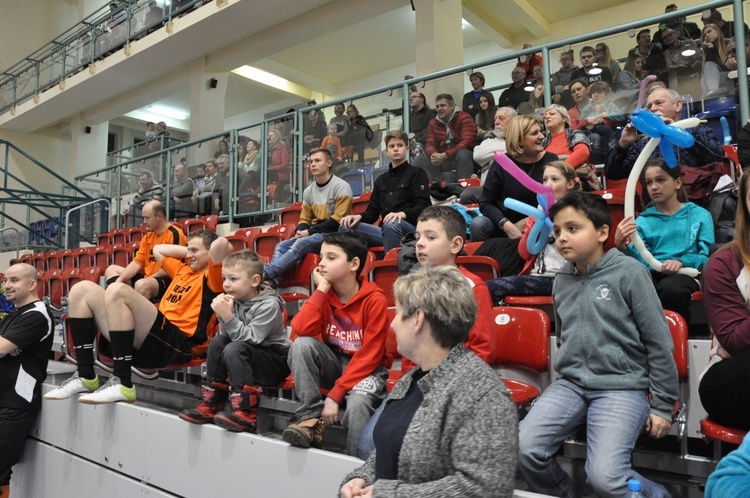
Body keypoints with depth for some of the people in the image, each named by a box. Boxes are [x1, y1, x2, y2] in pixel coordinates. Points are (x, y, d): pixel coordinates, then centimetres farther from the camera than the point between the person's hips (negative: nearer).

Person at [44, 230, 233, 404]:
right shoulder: (183, 269, 28)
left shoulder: (211, 276, 2)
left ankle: (122, 384, -27)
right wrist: (189, 251, 32)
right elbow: (158, 250, 43)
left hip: (176, 345, -9)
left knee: (117, 290, -27)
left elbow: (222, 243, -17)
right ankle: (85, 377, -4)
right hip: (148, 340, 9)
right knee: (82, 290, 8)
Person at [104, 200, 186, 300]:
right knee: (111, 269, 13)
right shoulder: (148, 236, 14)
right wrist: (119, 280, -4)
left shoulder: (174, 234, -14)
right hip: (147, 278, 10)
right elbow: (137, 262, 9)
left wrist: (149, 278, -14)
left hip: (167, 281, -10)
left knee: (141, 285, -38)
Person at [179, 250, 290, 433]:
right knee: (217, 342, -5)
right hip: (251, 356, 8)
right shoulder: (235, 300, -1)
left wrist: (228, 316, -33)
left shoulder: (269, 304, -20)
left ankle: (246, 414, -25)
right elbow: (226, 334, -3)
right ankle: (211, 404, 0)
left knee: (233, 349, -26)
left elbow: (249, 338, -27)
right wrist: (222, 316, -19)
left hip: (276, 360, -7)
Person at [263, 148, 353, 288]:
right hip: (313, 234, 7)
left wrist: (309, 232, -15)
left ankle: (265, 272, -40)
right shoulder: (308, 191, 14)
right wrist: (300, 231, -8)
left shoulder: (341, 187, -7)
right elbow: (304, 220, 17)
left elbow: (338, 220, -13)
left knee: (300, 244, -32)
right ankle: (270, 282, -36)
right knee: (281, 246, -16)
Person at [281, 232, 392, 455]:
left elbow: (369, 356, -18)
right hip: (334, 363, 5)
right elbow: (301, 330, -19)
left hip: (366, 368, -4)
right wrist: (321, 290, -19)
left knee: (358, 403, -34)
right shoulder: (323, 295, -2)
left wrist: (335, 394, -21)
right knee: (301, 344, -23)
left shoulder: (374, 299, -17)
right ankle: (311, 417, -17)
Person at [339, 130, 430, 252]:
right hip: (385, 231, 5)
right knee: (346, 226, -15)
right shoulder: (381, 180, 25)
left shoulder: (417, 173, 8)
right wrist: (359, 216, -4)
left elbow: (423, 207, -5)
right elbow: (373, 212, 20)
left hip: (409, 229, -5)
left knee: (391, 225, -39)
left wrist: (403, 214, -26)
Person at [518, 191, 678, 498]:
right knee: (524, 448, -14)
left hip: (623, 386, -4)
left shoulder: (629, 272, -7)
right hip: (570, 383, 5)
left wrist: (662, 406, -1)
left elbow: (659, 342, -4)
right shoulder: (561, 280, 9)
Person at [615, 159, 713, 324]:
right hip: (651, 276, 1)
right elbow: (640, 260, 4)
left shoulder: (700, 215, 14)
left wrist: (682, 262, -16)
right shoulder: (643, 220, 18)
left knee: (671, 287, -38)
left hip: (685, 274, -1)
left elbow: (708, 257, 4)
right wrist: (622, 246, -18)